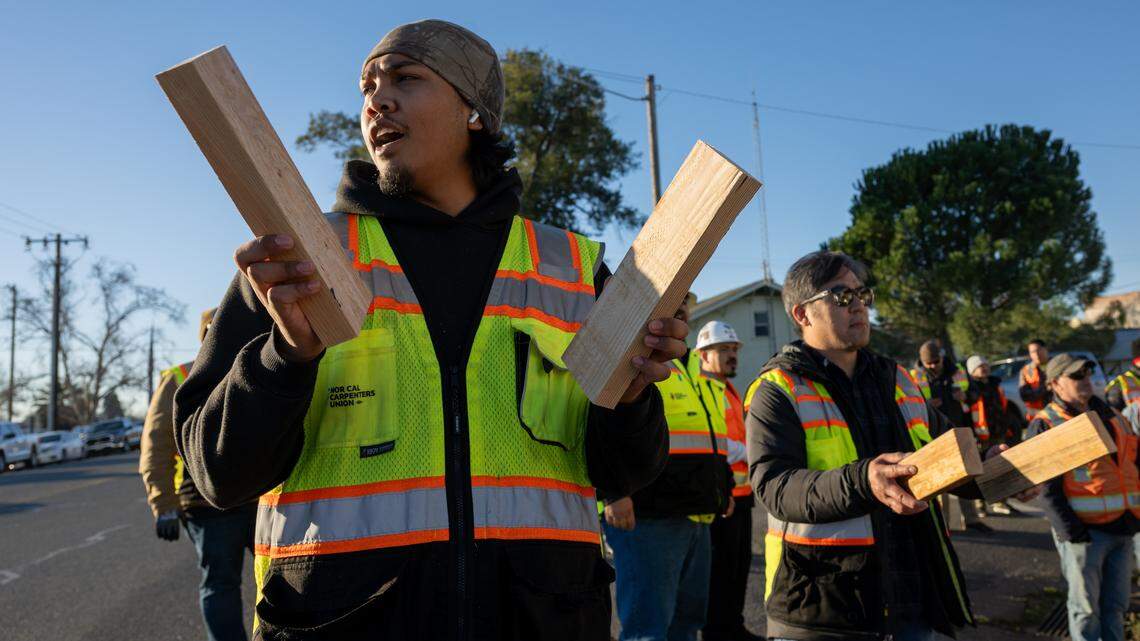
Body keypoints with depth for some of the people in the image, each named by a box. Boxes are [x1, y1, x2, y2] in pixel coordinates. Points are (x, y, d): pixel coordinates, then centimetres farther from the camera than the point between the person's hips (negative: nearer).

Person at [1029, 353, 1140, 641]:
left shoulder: (1110, 415, 13)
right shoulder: (1045, 425, -7)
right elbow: (1046, 486, -12)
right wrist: (1069, 529, -18)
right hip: (1084, 529, -6)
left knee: (1115, 605, 16)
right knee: (1086, 607, 5)